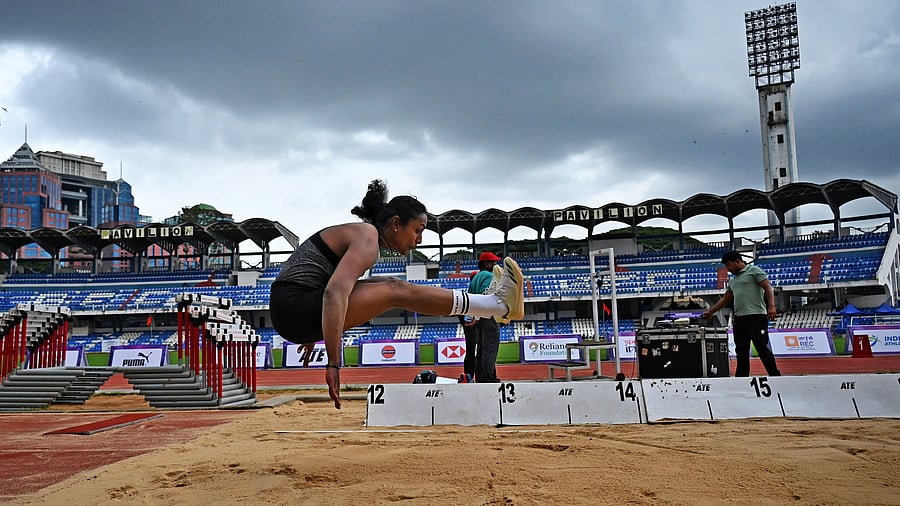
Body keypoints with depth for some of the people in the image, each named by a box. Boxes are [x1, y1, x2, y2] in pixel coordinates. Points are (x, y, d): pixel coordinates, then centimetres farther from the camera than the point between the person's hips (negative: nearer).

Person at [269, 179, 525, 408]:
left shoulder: (359, 232, 15)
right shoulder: (367, 240, -15)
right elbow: (335, 293, -30)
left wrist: (314, 335, 36)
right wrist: (333, 363, -33)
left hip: (290, 311, 10)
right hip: (296, 308, -10)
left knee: (387, 289, 11)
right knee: (397, 291, -16)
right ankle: (498, 303, -11)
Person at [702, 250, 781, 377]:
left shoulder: (754, 270, 3)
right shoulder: (733, 280, 25)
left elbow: (768, 288, -7)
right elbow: (725, 299, 32)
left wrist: (771, 306, -21)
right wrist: (710, 312, 33)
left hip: (756, 316, -7)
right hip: (739, 319, 7)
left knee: (762, 348, -9)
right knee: (741, 351, 4)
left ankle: (776, 376, -1)